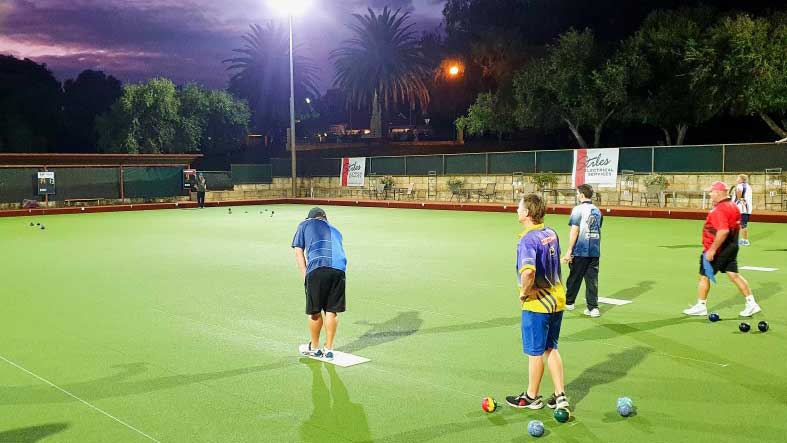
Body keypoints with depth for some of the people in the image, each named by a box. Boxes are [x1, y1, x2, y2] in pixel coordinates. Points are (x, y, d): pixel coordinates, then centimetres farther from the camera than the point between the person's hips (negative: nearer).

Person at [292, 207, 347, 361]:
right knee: (332, 311, 12)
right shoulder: (334, 230, 35)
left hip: (317, 269, -3)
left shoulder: (305, 224, 25)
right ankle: (329, 349, 20)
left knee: (315, 312, 11)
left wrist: (305, 277, 12)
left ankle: (315, 348, 26)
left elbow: (299, 252, 16)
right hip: (339, 269, 3)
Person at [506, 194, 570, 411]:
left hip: (537, 304, -8)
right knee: (551, 348, 18)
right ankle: (560, 395, 21)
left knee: (535, 352, 8)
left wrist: (524, 292, -20)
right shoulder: (551, 234, 3)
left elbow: (528, 272, -38)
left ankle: (532, 397, 23)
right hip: (557, 299, 8)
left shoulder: (528, 240, -22)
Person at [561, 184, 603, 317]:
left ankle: (569, 302, 25)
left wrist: (569, 251, -13)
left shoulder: (578, 209, -10)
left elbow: (574, 231, -14)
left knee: (574, 278, 10)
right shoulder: (597, 211, 10)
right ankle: (593, 308, 2)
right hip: (595, 251, 5)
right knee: (592, 279, 6)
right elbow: (598, 231, 14)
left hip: (580, 251, -5)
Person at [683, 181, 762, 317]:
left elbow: (723, 231, -31)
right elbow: (736, 227, 18)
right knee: (734, 275, 12)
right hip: (732, 248, 9)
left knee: (704, 276, 4)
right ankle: (751, 303, 12)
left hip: (717, 250, -9)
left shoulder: (719, 210, -22)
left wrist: (712, 250, -27)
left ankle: (701, 306, 13)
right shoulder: (734, 207, 9)